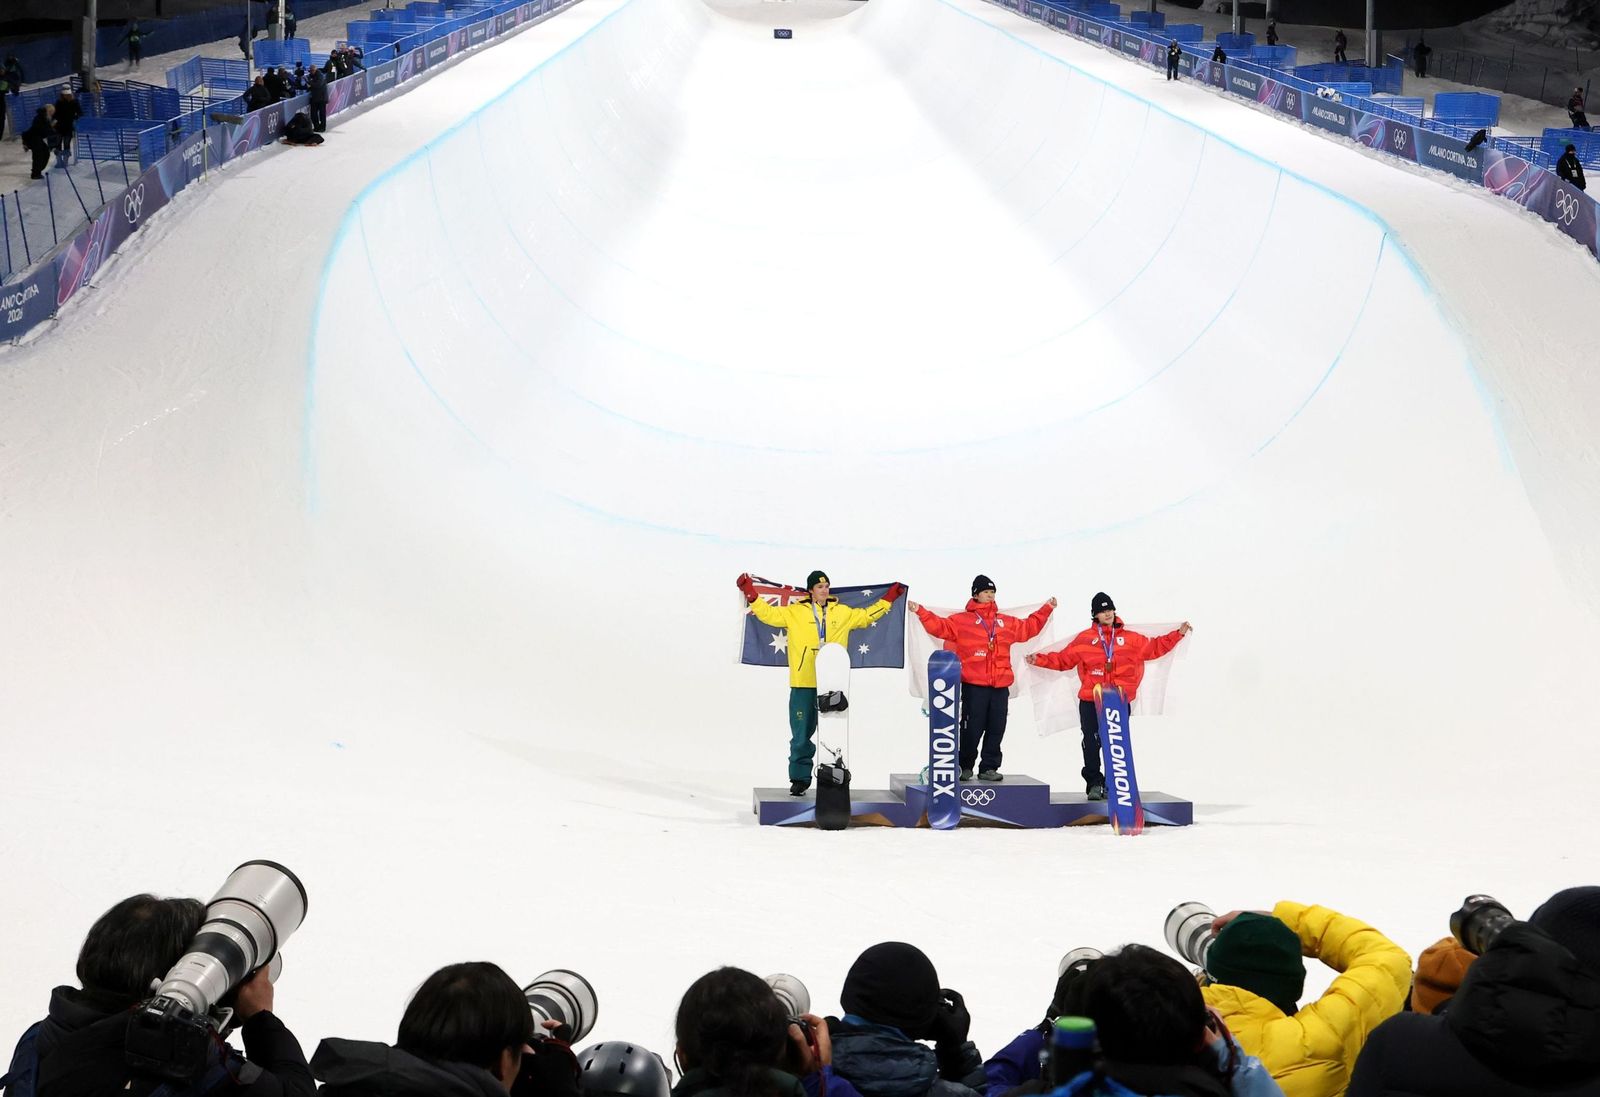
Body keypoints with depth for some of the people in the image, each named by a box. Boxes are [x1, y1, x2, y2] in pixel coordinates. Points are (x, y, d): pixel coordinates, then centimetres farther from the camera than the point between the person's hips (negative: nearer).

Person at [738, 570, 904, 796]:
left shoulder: (843, 613, 12)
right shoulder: (794, 612, 4)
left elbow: (866, 616, 24)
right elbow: (768, 614, 2)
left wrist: (888, 599, 21)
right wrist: (751, 595, -9)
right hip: (803, 685, -2)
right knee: (801, 735, 1)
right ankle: (800, 779, 10)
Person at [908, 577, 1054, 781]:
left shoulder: (1007, 623, 18)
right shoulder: (962, 621, 4)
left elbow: (1029, 627, 28)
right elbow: (940, 627, -2)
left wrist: (1046, 610, 28)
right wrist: (921, 612, -11)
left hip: (1000, 686, 5)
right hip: (974, 686, -4)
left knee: (996, 730, 6)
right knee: (972, 728, -3)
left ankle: (989, 767, 14)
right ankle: (965, 766, 11)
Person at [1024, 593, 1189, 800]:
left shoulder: (1130, 639, 8)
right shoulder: (1084, 639, 3)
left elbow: (1154, 648, 12)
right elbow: (1063, 659, 6)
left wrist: (1178, 634, 6)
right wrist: (1040, 660, -4)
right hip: (1090, 702, -1)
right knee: (1092, 744, -2)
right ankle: (1094, 783, 6)